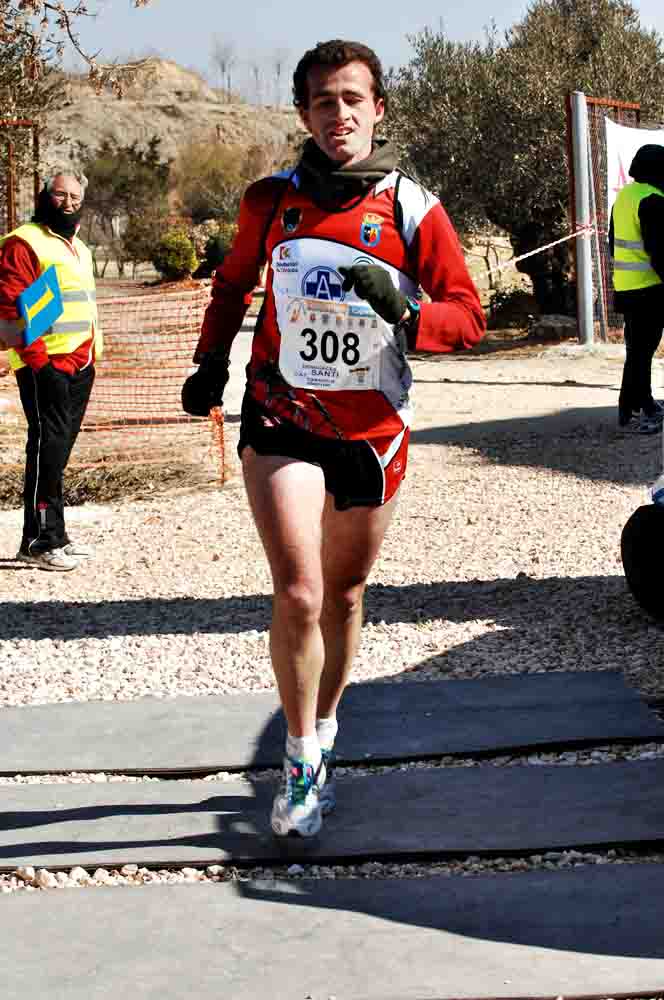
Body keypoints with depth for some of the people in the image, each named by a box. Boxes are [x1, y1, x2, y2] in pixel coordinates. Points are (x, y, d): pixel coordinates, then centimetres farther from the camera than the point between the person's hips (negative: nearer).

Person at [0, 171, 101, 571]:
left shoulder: (79, 248, 22)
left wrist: (92, 354, 23)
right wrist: (32, 355, -23)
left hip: (80, 365, 8)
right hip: (45, 364, -8)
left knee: (60, 448, 12)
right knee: (48, 446, -9)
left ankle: (55, 534, 18)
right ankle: (40, 541, -6)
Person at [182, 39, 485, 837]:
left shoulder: (413, 209, -5)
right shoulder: (270, 201, 0)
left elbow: (469, 315, -7)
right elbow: (233, 283, 19)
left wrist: (405, 311, -26)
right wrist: (211, 361, 13)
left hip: (371, 428, 1)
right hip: (281, 418, -1)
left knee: (344, 594, 15)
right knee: (298, 593, -14)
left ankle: (323, 732, 37)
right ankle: (301, 759, 3)